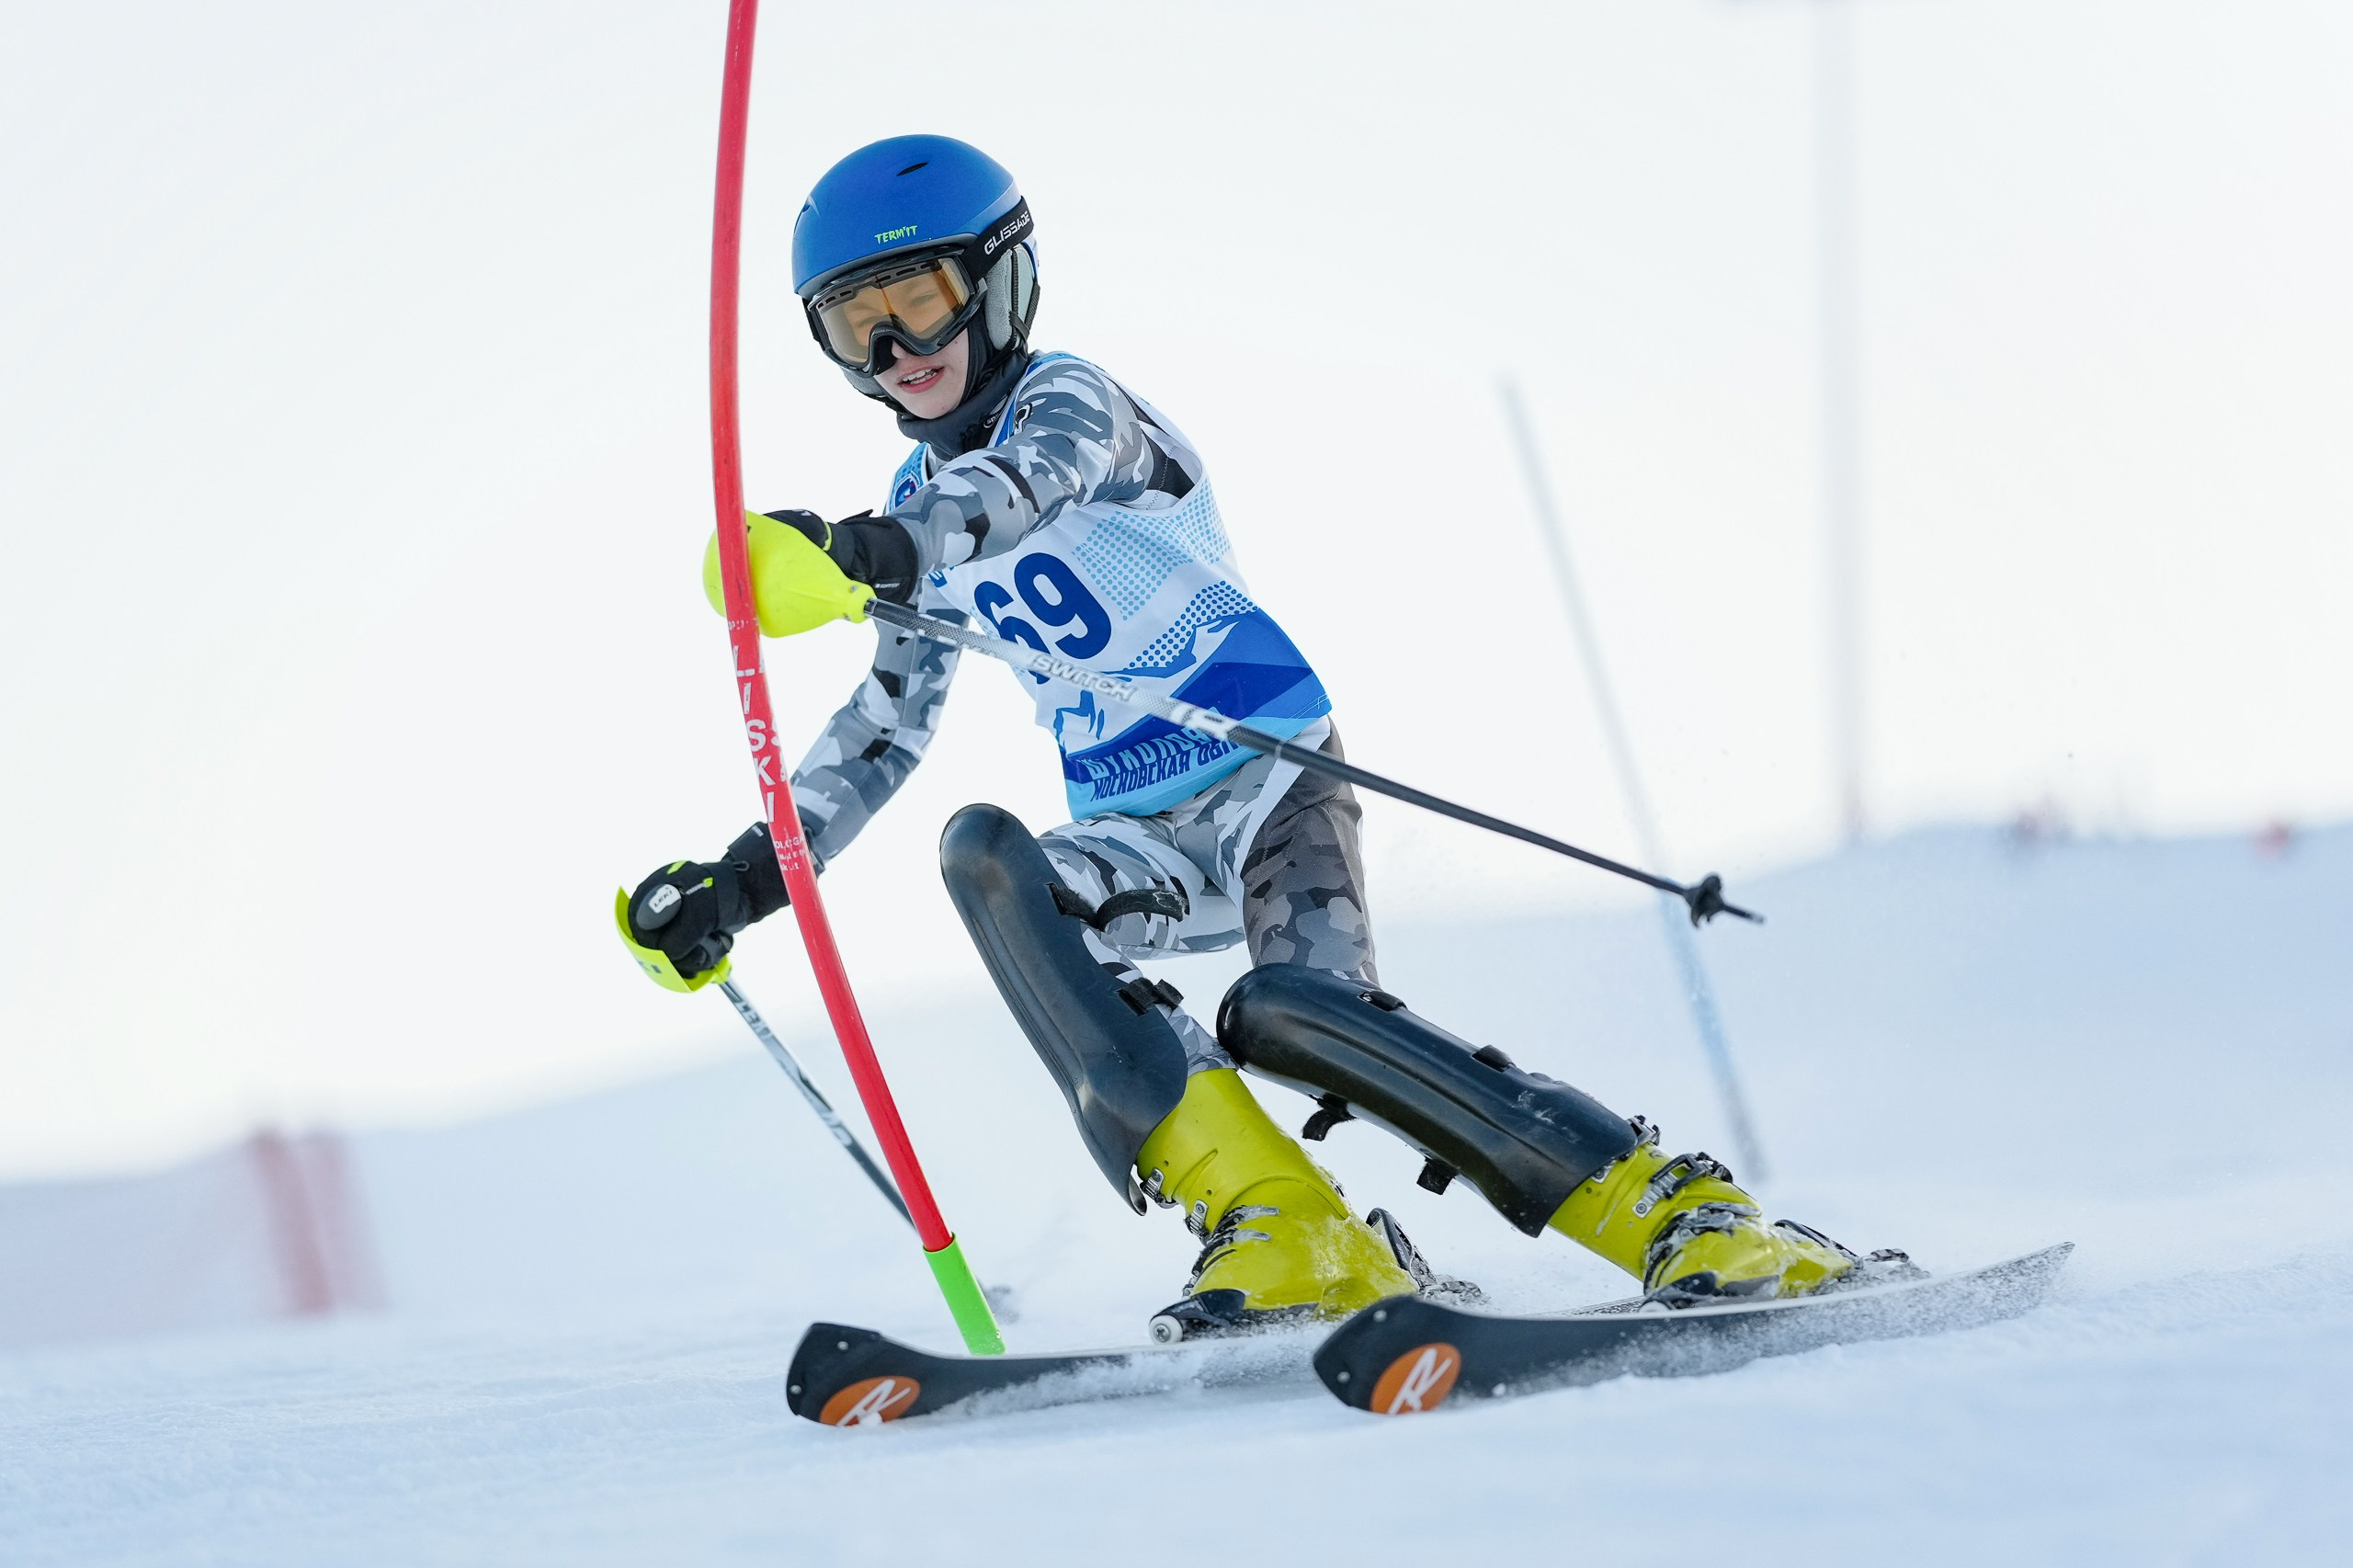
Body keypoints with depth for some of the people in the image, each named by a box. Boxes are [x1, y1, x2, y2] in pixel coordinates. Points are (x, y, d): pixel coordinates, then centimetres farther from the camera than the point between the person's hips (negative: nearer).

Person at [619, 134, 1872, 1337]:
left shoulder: (1066, 403, -5)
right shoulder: (922, 512, 16)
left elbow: (1019, 487, -30)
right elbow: (884, 727, 27)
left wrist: (872, 553, -51)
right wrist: (743, 880, 18)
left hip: (1269, 778, -6)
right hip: (1142, 841, 6)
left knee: (1293, 1012, -33)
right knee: (983, 856, -26)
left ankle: (1684, 1215, -25)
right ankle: (1272, 1223, -33)